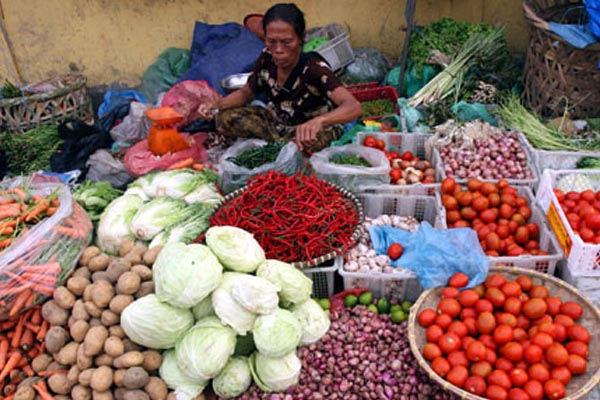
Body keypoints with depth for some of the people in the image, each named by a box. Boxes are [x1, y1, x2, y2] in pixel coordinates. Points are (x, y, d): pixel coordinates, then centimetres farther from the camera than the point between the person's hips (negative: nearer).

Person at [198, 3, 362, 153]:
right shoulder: (266, 59, -14)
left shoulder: (315, 68, -30)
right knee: (225, 119, -13)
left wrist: (318, 121, -65)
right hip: (278, 120, 6)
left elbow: (354, 107, -44)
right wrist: (216, 104, -15)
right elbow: (245, 93, 5)